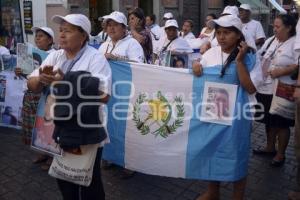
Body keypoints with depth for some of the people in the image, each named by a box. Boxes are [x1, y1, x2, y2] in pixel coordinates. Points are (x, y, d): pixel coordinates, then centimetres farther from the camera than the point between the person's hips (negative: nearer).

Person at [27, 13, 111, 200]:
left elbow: (103, 95, -24)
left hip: (87, 133, -6)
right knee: (63, 179, 22)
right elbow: (32, 84, 6)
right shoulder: (55, 56, 7)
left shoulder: (96, 58, -12)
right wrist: (41, 79, -18)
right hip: (60, 130, 6)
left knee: (90, 184, 9)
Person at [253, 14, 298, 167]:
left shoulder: (295, 43, -11)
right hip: (265, 88, 7)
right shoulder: (270, 41, 11)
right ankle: (270, 147, 37)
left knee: (281, 123, 6)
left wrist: (282, 71, -24)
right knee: (269, 120, 18)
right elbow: (259, 57, 15)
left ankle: (281, 154, 22)